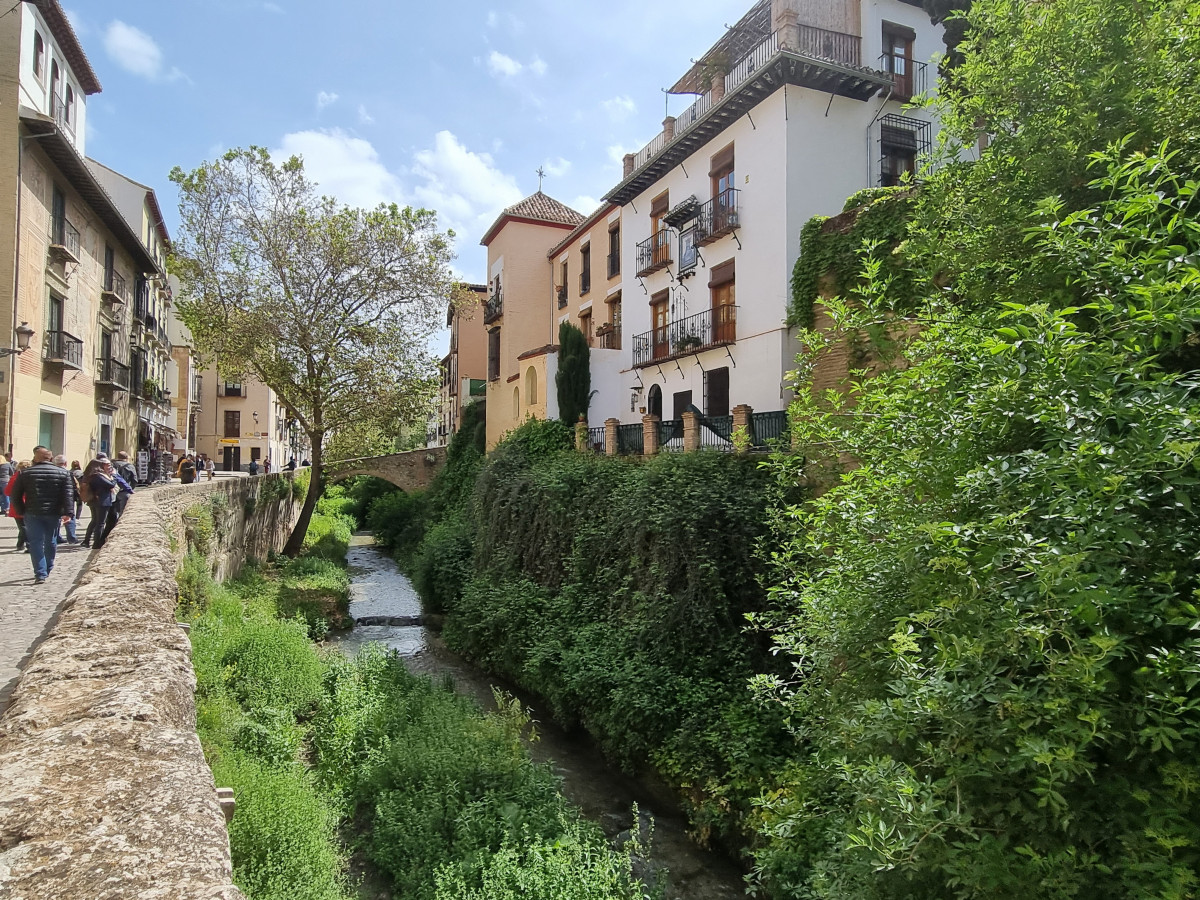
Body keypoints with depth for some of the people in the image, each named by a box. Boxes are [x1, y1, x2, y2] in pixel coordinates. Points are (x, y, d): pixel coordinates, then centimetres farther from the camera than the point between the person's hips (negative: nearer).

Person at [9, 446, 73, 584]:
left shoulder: (25, 473, 1)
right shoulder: (63, 473, -1)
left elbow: (15, 495, 2)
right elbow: (68, 495, -7)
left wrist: (20, 511, 10)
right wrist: (68, 513, -9)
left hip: (32, 514, -1)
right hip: (54, 514, 1)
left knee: (36, 543, 2)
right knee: (51, 542, 16)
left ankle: (40, 574, -6)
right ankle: (48, 569, 30)